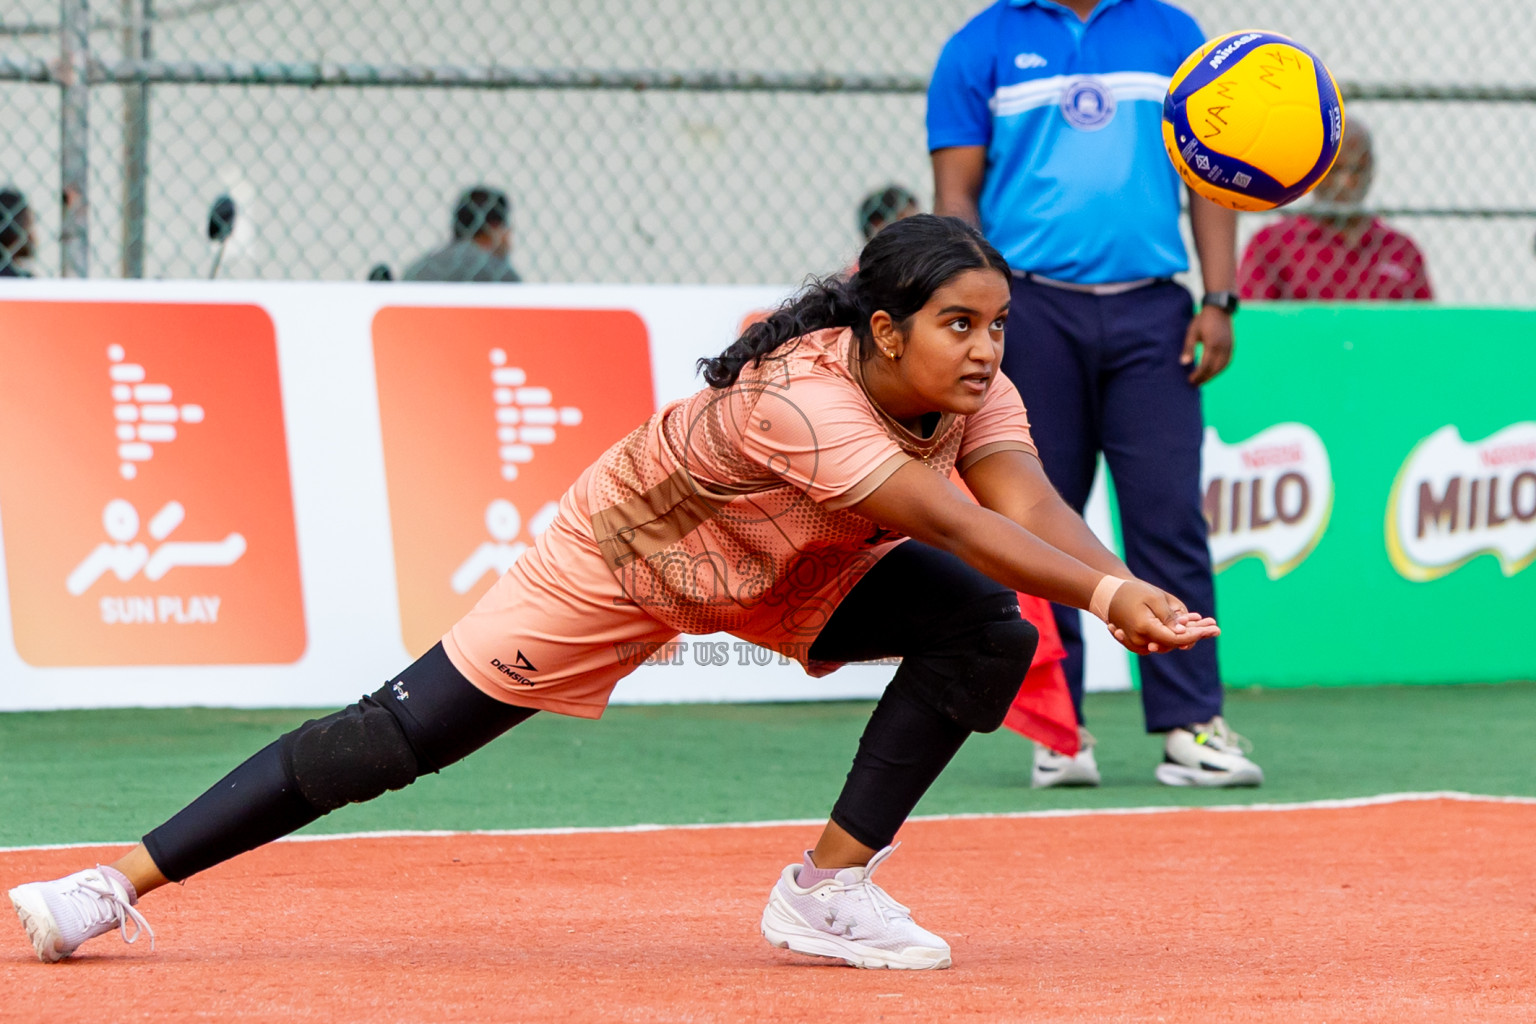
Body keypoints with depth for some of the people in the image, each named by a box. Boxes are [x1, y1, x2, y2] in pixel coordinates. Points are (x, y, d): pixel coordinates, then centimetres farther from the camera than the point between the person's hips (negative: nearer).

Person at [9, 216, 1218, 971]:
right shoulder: (803, 398, -40)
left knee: (987, 628, -15)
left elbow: (1028, 505, -34)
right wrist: (1104, 593, -58)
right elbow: (957, 522, -49)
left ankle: (831, 886, -5)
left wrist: (1132, 586, -53)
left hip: (788, 573, 7)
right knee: (395, 738, -10)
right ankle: (123, 881, 0)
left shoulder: (971, 384, -18)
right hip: (625, 554, -7)